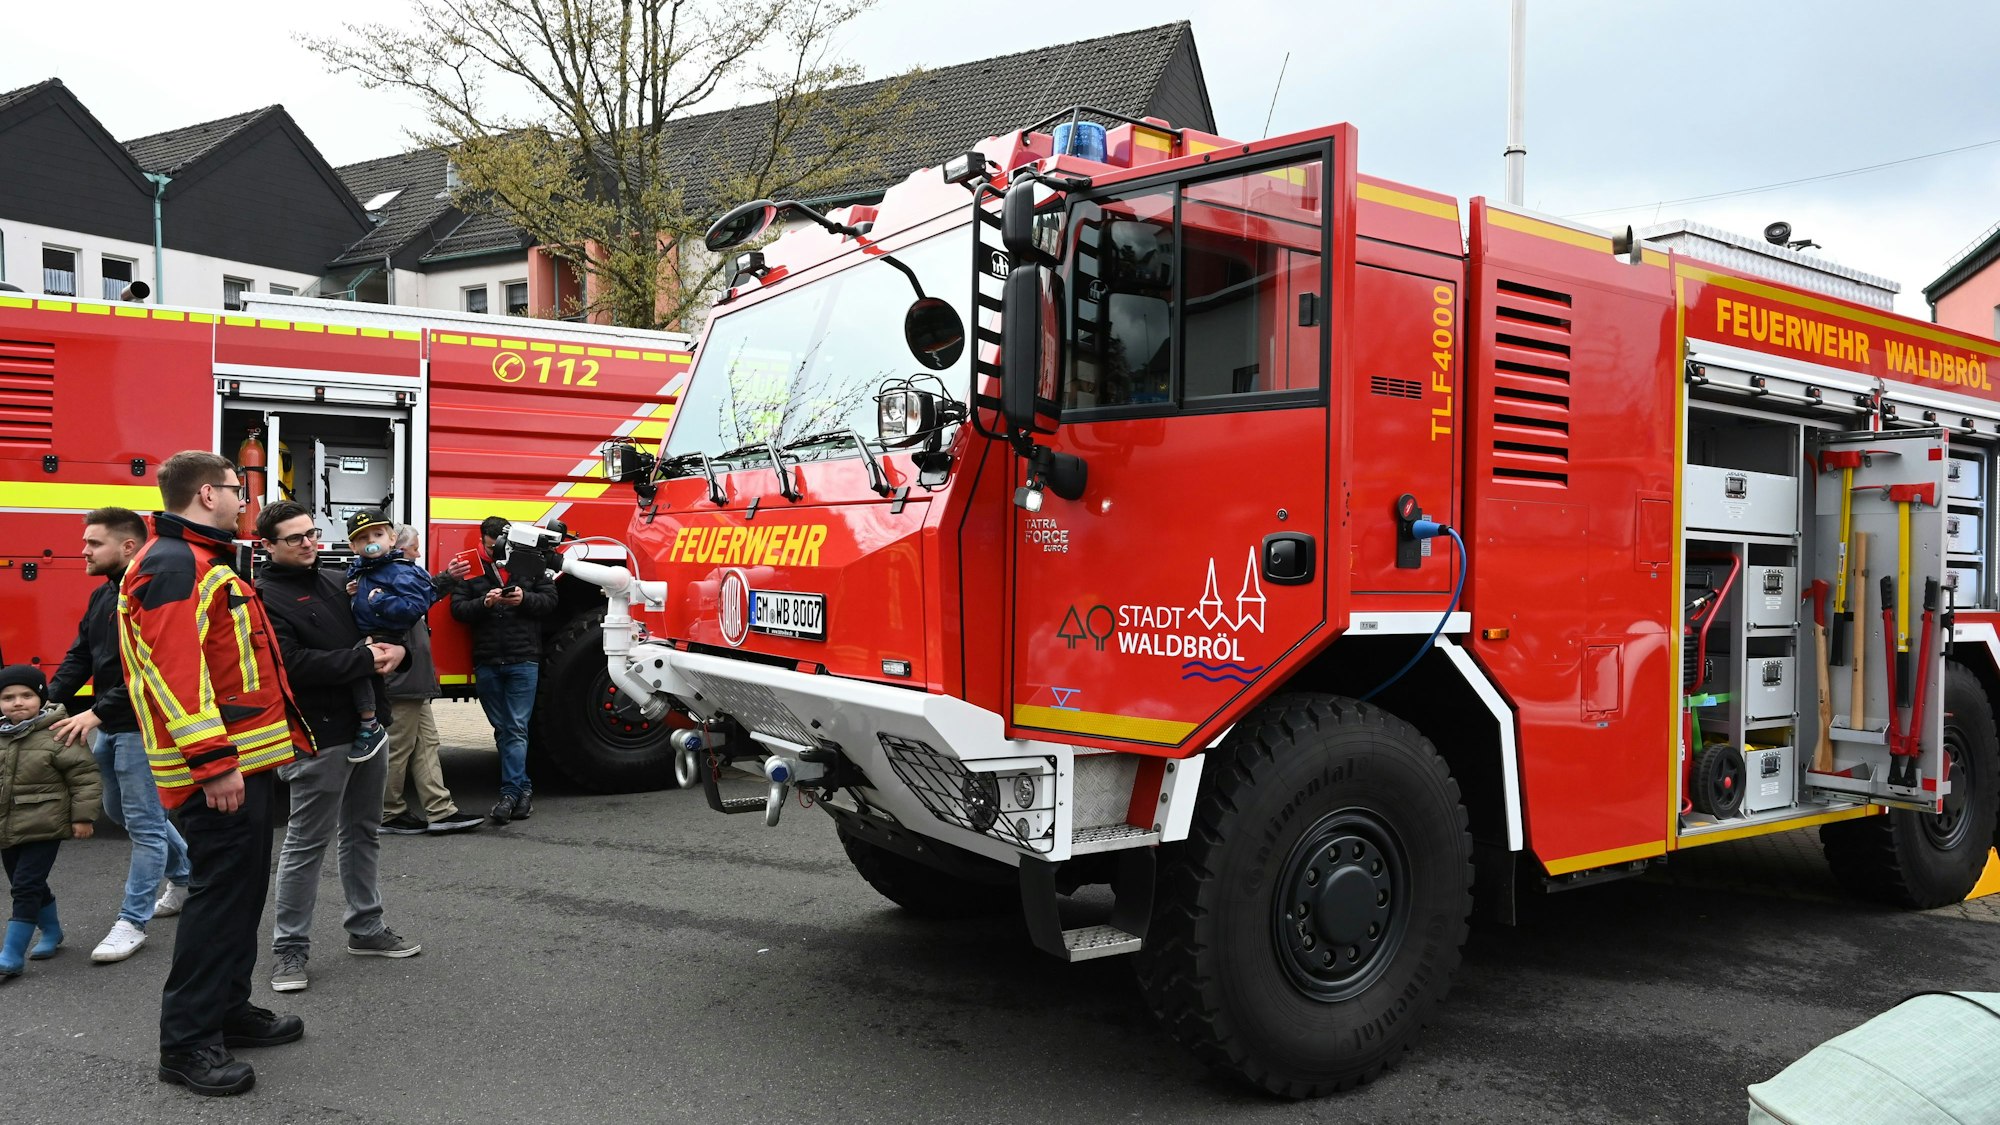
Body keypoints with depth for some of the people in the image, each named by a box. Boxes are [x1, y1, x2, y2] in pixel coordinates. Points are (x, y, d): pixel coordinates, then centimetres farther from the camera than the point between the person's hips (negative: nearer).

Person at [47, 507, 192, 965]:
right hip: (111, 727, 10)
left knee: (144, 823, -1)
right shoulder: (101, 596, 12)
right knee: (119, 811, 21)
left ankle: (133, 922, 7)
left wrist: (97, 712, -26)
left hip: (143, 728, -10)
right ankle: (187, 878, 38)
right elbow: (79, 659, 11)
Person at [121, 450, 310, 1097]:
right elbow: (174, 671, -24)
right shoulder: (172, 565, -15)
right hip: (219, 766, -11)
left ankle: (229, 1009, 28)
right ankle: (188, 1043, 2)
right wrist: (212, 763, -26)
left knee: (243, 887, 16)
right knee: (220, 892, -6)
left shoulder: (205, 561, 19)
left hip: (244, 759, 11)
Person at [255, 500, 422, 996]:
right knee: (306, 843, 0)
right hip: (319, 736, -8)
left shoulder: (332, 583, 14)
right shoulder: (264, 598, -9)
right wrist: (364, 659, -19)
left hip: (367, 726, 8)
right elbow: (292, 663, -22)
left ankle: (365, 929, 28)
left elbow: (373, 630, 19)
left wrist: (395, 650, -5)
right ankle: (290, 949, 10)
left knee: (364, 833, 16)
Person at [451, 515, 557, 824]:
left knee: (516, 729, -6)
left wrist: (525, 599, -15)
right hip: (486, 663, 3)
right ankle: (523, 788, 20)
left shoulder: (531, 561, 4)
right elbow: (457, 608, 2)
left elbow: (549, 600, 4)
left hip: (523, 660, -3)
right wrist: (483, 603, -16)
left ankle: (510, 792, -8)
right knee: (502, 729, 10)